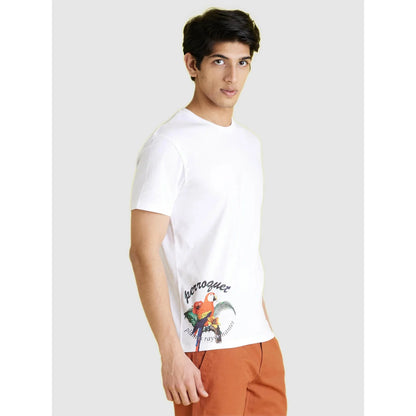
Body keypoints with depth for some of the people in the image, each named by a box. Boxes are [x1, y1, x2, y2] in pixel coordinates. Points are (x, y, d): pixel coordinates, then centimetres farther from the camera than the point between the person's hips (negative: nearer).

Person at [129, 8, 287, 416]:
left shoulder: (249, 143, 15)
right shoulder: (168, 145, -10)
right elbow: (144, 252, -15)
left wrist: (265, 322, 17)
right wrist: (171, 353, -19)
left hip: (261, 339, 7)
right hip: (206, 345, -7)